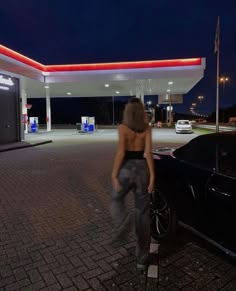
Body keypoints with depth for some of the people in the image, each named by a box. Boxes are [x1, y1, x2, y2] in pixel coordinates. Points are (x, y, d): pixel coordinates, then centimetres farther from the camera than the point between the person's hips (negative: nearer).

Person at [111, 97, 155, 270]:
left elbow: (121, 152, -13)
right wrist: (152, 175, -7)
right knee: (143, 213, 12)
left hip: (126, 169, -2)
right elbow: (148, 152, -8)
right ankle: (142, 259, 19)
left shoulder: (123, 127, -5)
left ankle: (123, 221, -7)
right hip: (142, 168, 2)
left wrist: (114, 174, -8)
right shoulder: (147, 128, 1)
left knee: (116, 200, 27)